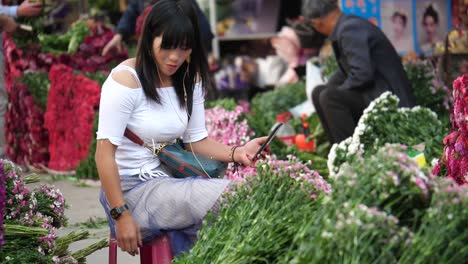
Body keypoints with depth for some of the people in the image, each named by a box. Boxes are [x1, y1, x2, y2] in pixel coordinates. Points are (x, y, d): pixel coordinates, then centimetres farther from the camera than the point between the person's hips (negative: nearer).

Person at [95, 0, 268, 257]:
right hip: (132, 188, -7)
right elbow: (104, 152, -18)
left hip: (167, 182, 7)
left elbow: (196, 140, 10)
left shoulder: (189, 79, 7)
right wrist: (121, 216, -21)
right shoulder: (126, 79, -15)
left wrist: (236, 153, -9)